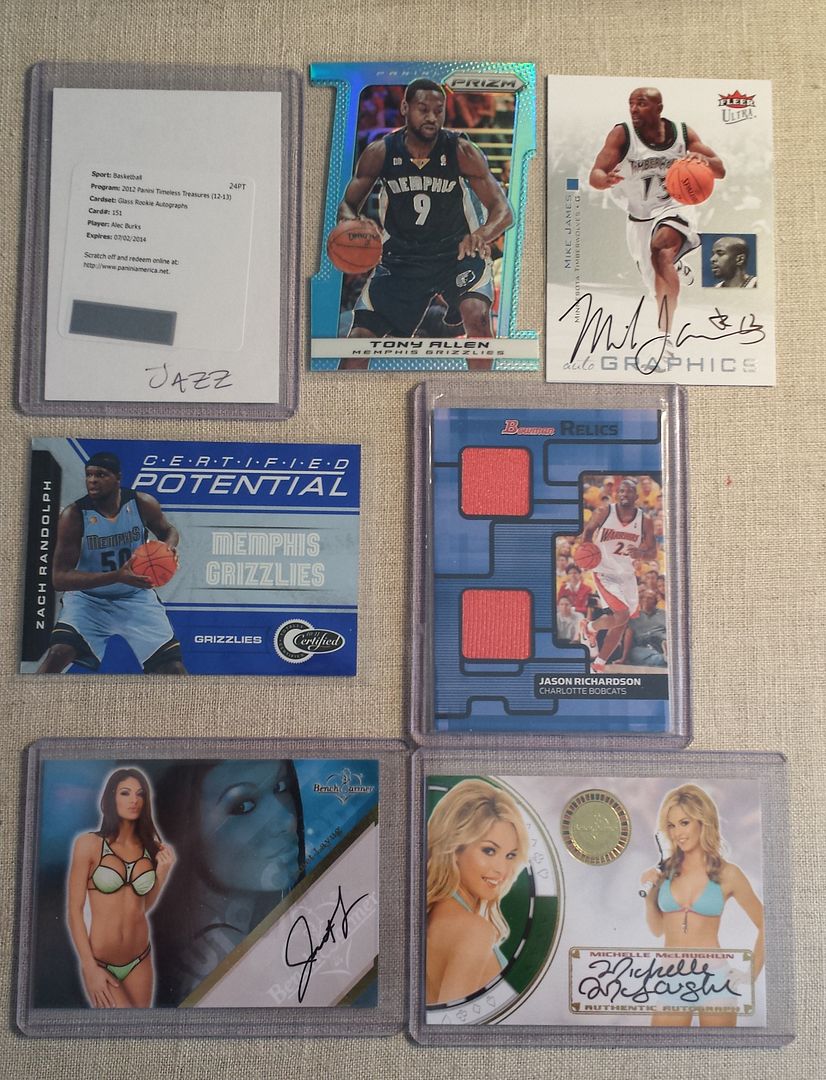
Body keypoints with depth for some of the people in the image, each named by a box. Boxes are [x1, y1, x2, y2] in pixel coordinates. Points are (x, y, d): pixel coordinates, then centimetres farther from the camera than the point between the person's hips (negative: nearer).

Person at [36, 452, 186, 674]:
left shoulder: (142, 504, -12)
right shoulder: (74, 515, -19)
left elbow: (168, 530, 9)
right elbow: (59, 578, -22)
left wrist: (169, 546, -17)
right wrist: (116, 577, -34)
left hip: (137, 597, 2)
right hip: (87, 598, -2)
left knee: (171, 665, -5)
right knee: (58, 652, -25)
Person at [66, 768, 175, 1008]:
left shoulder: (151, 848, 2)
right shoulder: (89, 844, -10)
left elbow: (144, 905, 9)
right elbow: (74, 910, -9)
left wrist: (163, 871, -5)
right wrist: (90, 968, -12)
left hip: (140, 960, 4)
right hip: (100, 961, -4)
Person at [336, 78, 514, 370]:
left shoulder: (461, 151, -15)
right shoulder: (379, 152, -10)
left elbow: (503, 210, -17)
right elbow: (347, 206, -1)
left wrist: (483, 234, -41)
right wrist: (354, 223, -27)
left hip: (459, 251, -2)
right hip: (401, 257, 2)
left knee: (476, 313, -30)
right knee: (359, 336, -6)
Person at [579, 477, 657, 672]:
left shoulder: (644, 521, -7)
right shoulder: (603, 512, -12)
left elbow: (653, 553, -3)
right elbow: (588, 530, 5)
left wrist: (641, 553, -25)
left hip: (627, 575, 5)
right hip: (604, 572, -5)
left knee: (621, 623, 10)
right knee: (622, 615, -20)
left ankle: (599, 665, 26)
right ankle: (590, 628, 10)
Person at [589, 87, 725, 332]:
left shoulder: (683, 132, -8)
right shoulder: (621, 134, -12)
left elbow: (720, 171, -5)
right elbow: (594, 177, -21)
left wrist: (703, 159, -28)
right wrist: (607, 180, -45)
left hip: (673, 208, -2)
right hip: (639, 218, 3)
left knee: (661, 252, -35)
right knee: (661, 288, 16)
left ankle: (666, 332, -38)